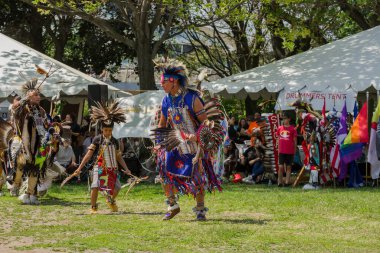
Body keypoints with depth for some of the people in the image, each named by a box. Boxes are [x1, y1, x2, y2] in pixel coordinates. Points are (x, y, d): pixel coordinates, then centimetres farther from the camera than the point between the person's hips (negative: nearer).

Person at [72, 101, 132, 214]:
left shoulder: (115, 141, 8)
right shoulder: (97, 140, -5)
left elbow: (118, 157, 17)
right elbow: (89, 154, -6)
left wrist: (126, 169, 12)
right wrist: (79, 168, -11)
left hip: (112, 169, 4)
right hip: (100, 167, -4)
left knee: (116, 187, 5)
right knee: (95, 186, -19)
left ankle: (111, 201, 36)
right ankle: (93, 207, -3)